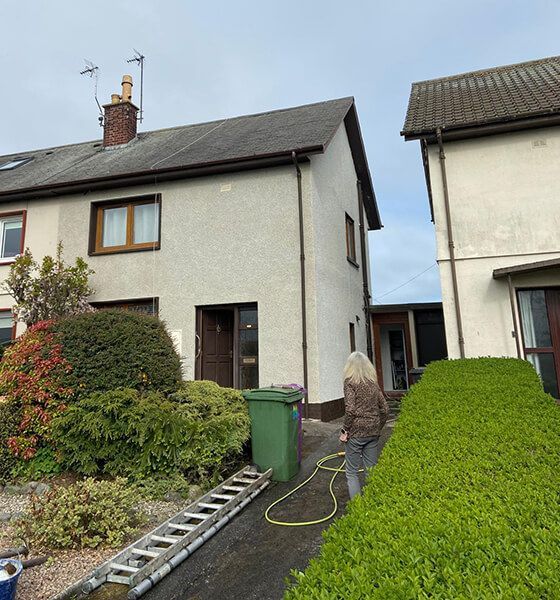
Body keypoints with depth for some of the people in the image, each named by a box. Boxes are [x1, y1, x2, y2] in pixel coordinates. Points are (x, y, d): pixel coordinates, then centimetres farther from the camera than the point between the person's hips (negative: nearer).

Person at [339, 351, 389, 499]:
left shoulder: (350, 381, -10)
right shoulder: (373, 383, 6)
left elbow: (350, 409, -19)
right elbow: (385, 409, 8)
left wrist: (345, 430, -9)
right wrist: (378, 429, 17)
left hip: (356, 431, -5)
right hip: (373, 432, 5)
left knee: (352, 472, 6)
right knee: (371, 469, 15)